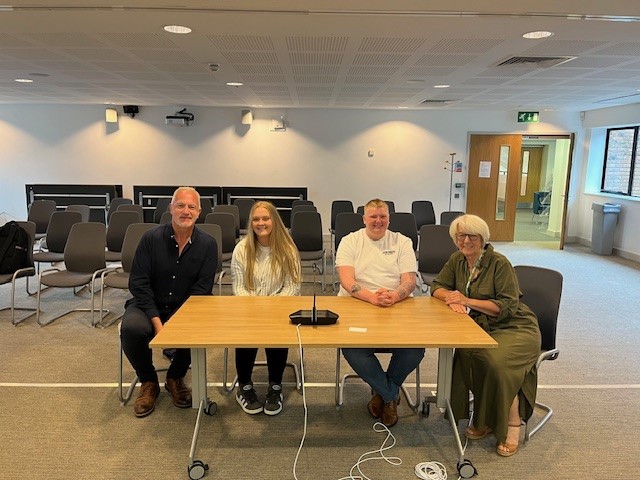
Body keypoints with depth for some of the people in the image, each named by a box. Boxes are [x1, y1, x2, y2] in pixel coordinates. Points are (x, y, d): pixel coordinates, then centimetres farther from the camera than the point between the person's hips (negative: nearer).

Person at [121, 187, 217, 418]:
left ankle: (175, 378, 4)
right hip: (148, 306, 0)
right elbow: (138, 283, -9)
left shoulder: (207, 244, -3)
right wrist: (157, 322, -20)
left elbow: (202, 289, -8)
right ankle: (148, 382, 1)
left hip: (186, 309, 1)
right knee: (131, 329, -31)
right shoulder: (151, 238, -5)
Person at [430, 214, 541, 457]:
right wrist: (451, 298, -12)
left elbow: (508, 307, -16)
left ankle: (513, 425, -10)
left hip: (515, 328, -5)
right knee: (466, 354, -28)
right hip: (482, 328, 5)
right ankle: (484, 419, -8)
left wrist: (468, 301, -20)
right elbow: (437, 286, 11)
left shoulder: (499, 263, -13)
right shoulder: (457, 260, 6)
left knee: (498, 361, -34)